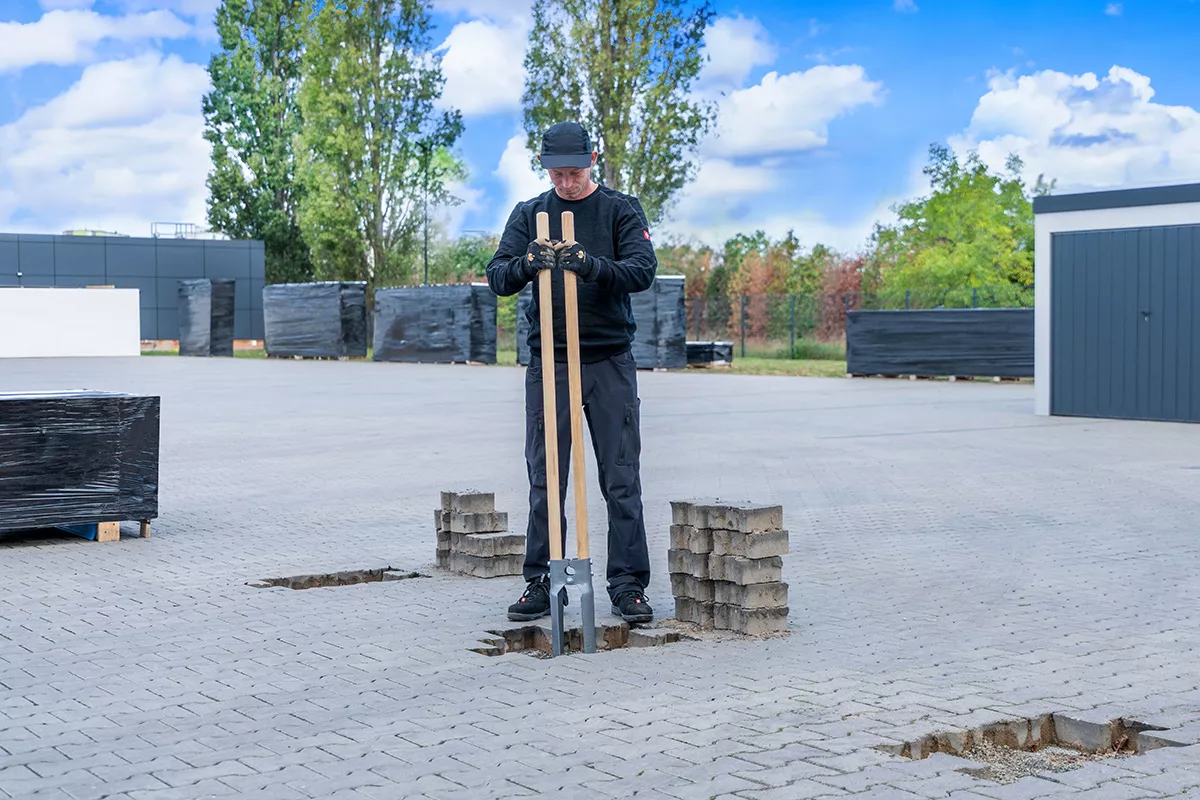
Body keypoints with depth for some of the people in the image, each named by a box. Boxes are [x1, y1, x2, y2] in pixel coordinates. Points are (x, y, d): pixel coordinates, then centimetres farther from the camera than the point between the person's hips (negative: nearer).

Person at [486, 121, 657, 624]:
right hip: (548, 361, 2)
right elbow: (498, 278, -1)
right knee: (545, 482, 4)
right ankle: (541, 584, 11)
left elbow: (643, 271, -11)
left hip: (610, 361, -2)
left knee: (622, 481, -1)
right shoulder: (528, 215, 9)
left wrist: (593, 266, -28)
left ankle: (628, 585, 5)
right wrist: (526, 265, -24)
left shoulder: (622, 210, 3)